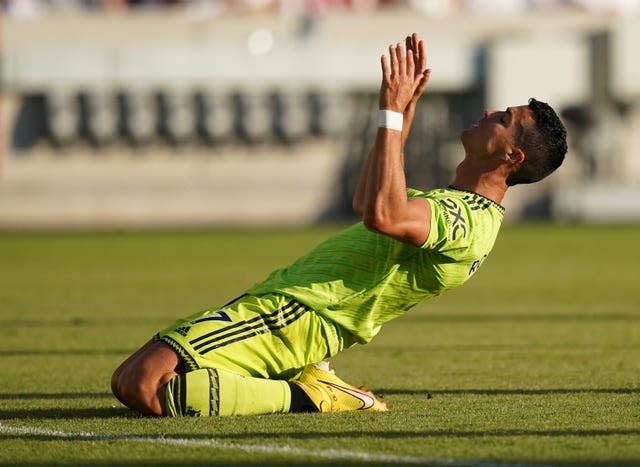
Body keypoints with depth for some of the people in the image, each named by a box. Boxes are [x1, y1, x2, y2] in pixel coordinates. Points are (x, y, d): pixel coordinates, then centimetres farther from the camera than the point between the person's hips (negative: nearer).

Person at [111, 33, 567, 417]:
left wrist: (393, 113, -27)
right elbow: (366, 199, 36)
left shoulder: (470, 221, -16)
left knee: (143, 387, -24)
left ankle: (303, 397, -10)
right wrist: (405, 111, 29)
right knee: (126, 381, 12)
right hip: (279, 295, 11)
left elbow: (382, 215, -35)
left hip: (290, 315, -11)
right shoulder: (461, 207, 18)